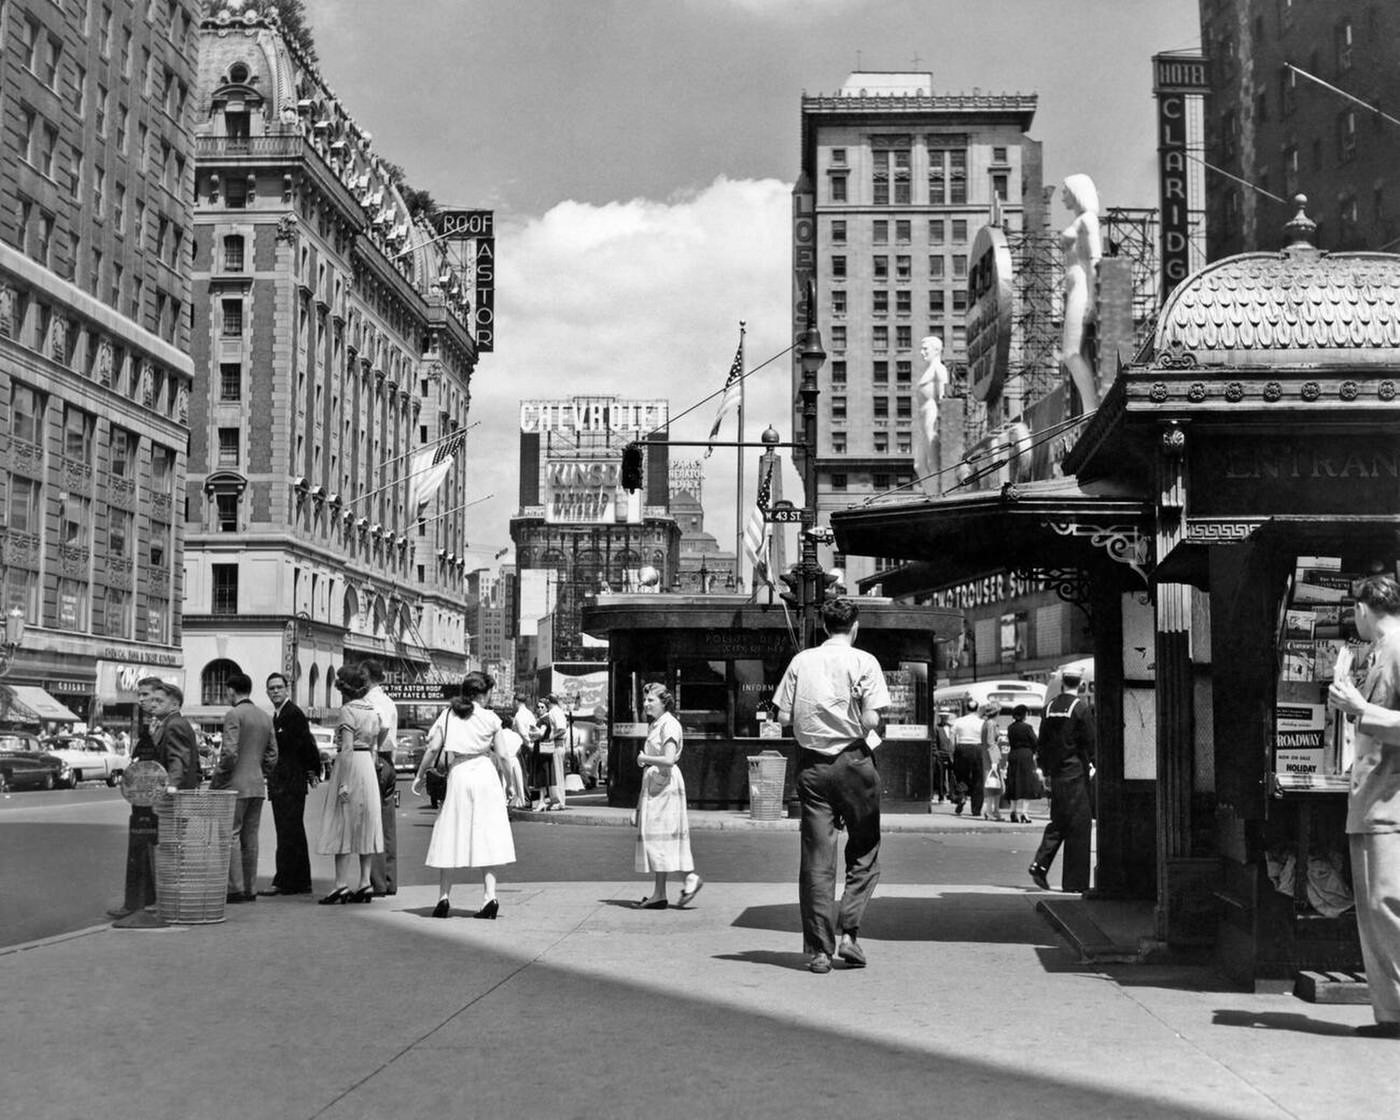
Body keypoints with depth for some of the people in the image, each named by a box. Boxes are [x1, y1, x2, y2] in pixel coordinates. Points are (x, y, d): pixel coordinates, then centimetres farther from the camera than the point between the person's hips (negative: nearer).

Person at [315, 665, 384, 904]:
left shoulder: (348, 710, -12)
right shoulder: (372, 710, 11)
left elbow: (347, 748, -18)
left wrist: (344, 783, -19)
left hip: (350, 764, -7)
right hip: (368, 767, 7)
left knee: (343, 825, -4)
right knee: (365, 824, 9)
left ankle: (341, 885, -6)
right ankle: (365, 883, 9)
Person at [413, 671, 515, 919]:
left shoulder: (448, 714, 2)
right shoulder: (490, 718, 0)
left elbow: (433, 748, -1)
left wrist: (420, 775, 10)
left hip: (458, 776, 1)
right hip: (484, 775, -1)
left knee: (449, 836, 6)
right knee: (487, 836, 3)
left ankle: (444, 896, 2)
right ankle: (489, 896, -5)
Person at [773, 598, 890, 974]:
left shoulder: (801, 661, 4)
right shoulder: (864, 662, -5)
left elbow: (785, 716, 0)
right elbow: (870, 722, -13)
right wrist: (858, 725, 9)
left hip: (812, 763, 3)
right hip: (853, 760, -3)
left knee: (816, 858, 6)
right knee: (864, 852, 13)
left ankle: (818, 949, 6)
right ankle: (849, 932, 2)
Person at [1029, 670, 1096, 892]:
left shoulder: (1050, 707, 7)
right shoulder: (1080, 707, -10)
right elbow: (1090, 740, -11)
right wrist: (1094, 765, 2)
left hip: (1056, 773, 6)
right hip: (1076, 772, -6)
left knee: (1058, 821, 17)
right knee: (1079, 825, 0)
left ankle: (1040, 864, 3)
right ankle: (1075, 881, 2)